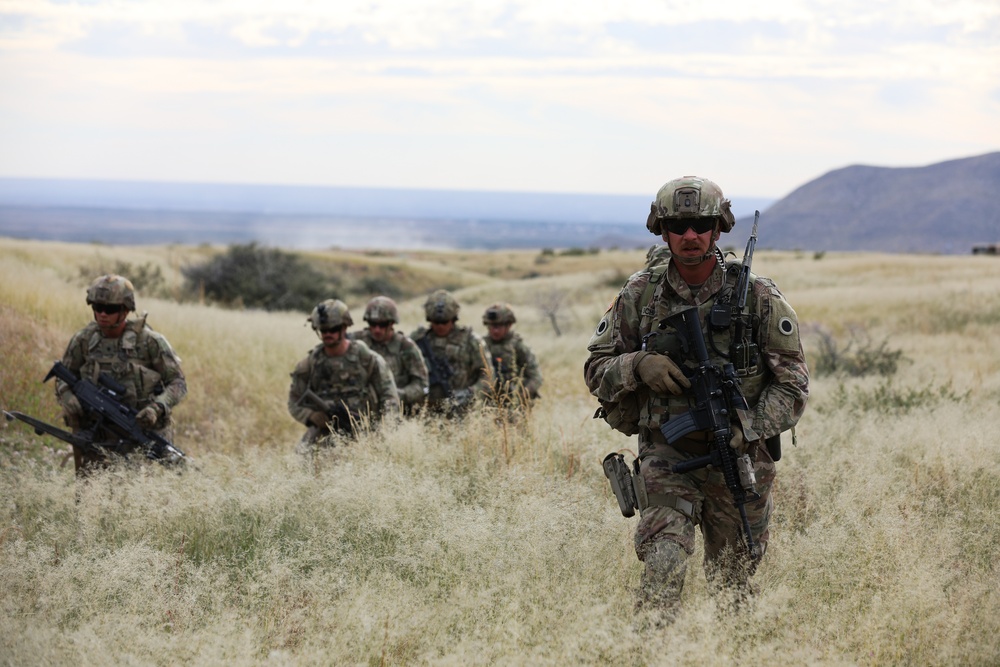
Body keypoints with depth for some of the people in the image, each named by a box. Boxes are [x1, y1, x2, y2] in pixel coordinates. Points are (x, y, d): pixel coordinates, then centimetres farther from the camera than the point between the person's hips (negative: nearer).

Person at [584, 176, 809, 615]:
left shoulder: (757, 297, -5)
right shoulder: (640, 295, -1)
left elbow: (792, 385, -3)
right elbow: (596, 370, 5)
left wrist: (744, 429, -18)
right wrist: (639, 365, -17)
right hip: (666, 455, 0)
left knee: (732, 587, 12)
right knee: (662, 568, -20)